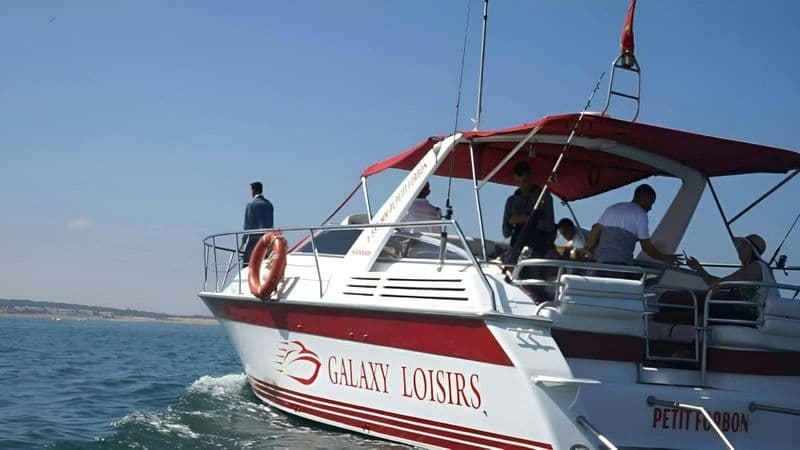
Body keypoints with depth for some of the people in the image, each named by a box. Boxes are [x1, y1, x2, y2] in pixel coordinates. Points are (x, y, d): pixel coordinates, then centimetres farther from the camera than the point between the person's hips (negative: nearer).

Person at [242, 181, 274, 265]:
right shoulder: (269, 204, 12)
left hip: (254, 237, -6)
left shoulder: (251, 204, -6)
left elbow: (247, 224, -8)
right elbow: (270, 224, 13)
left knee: (246, 261, -2)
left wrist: (243, 241, -5)